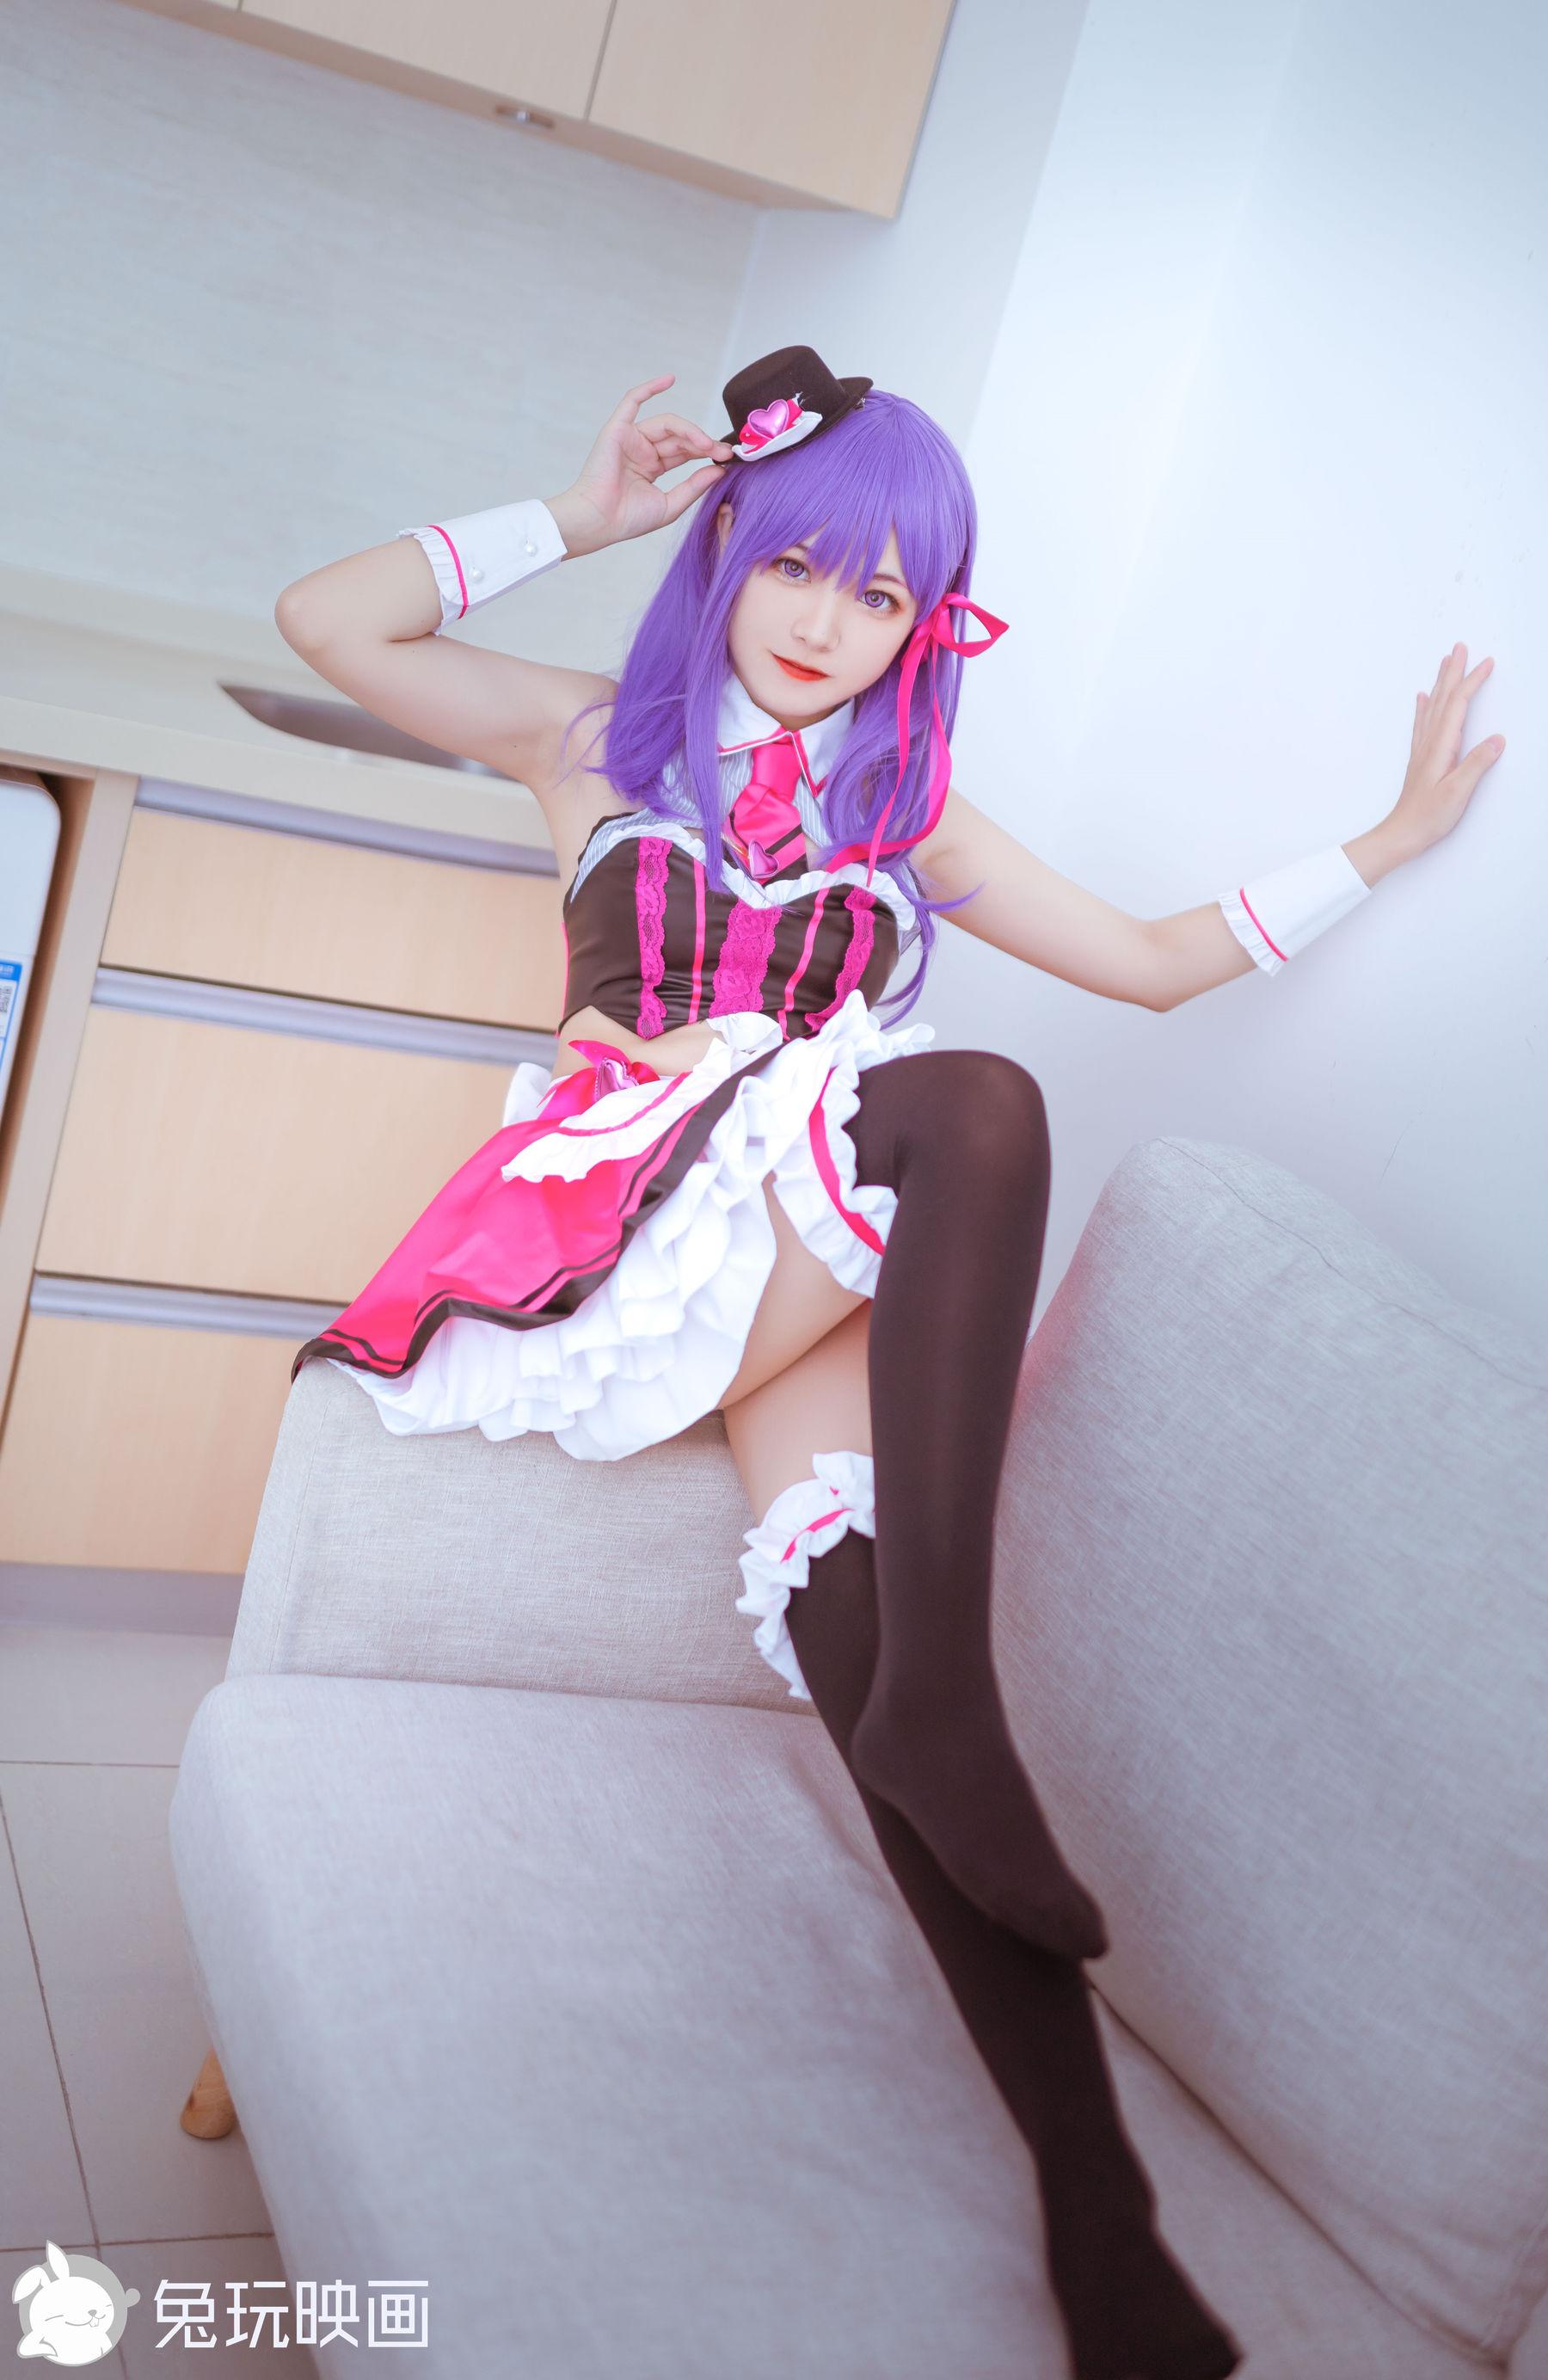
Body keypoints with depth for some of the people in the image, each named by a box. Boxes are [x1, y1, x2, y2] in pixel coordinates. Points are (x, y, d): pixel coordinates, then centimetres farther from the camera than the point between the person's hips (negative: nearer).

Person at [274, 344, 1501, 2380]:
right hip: (631, 1204, -2)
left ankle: (1096, 2210, -40)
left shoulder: (913, 814, 24)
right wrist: (580, 516, 11)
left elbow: (1158, 957, 25)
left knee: (848, 1567, -33)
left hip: (824, 1262, 2)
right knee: (972, 1104, -35)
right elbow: (328, 619, 8)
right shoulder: (602, 739, 18)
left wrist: (1390, 839, 20)